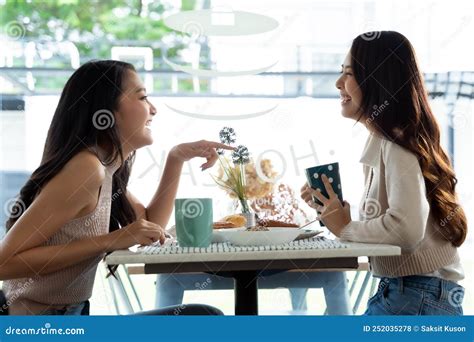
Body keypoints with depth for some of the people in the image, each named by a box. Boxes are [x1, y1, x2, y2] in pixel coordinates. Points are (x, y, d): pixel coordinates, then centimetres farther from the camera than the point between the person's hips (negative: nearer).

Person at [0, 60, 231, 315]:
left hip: (70, 313, 9)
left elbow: (151, 226, 18)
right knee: (205, 319, -14)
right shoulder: (86, 168, -21)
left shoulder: (105, 166, 7)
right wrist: (110, 241, -24)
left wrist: (176, 158, 10)